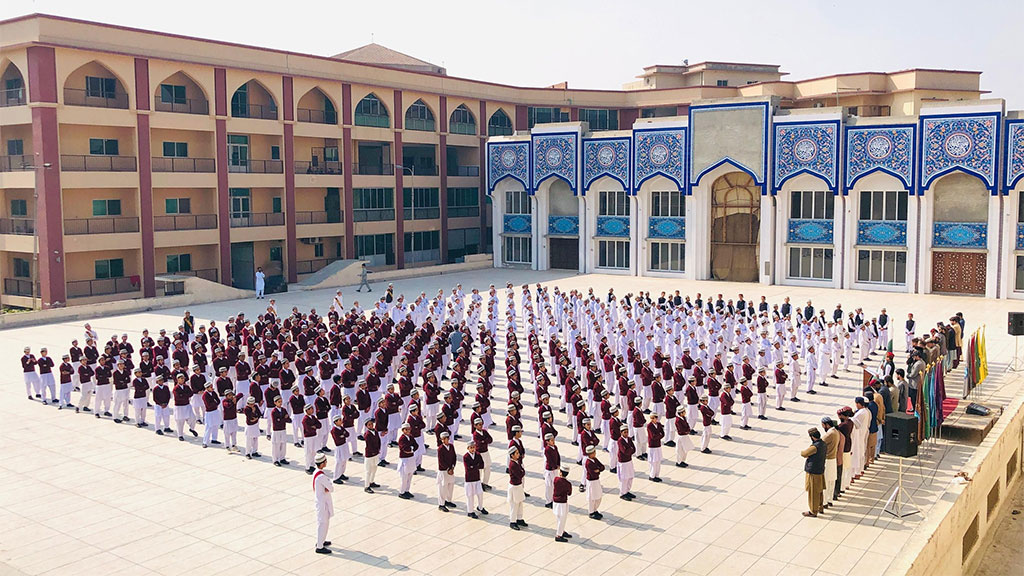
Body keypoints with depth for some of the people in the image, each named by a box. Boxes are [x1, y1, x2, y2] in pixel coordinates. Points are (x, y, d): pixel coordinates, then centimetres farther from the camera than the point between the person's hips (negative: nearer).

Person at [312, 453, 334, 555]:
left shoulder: (316, 472, 2)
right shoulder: (321, 476, -29)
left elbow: (330, 488, 2)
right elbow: (331, 489, -21)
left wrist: (326, 489, -15)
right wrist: (328, 488, -5)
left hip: (320, 500, 10)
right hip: (323, 502, -10)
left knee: (322, 522, 24)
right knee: (323, 523, 1)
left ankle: (320, 541, 40)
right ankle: (320, 547, 11)